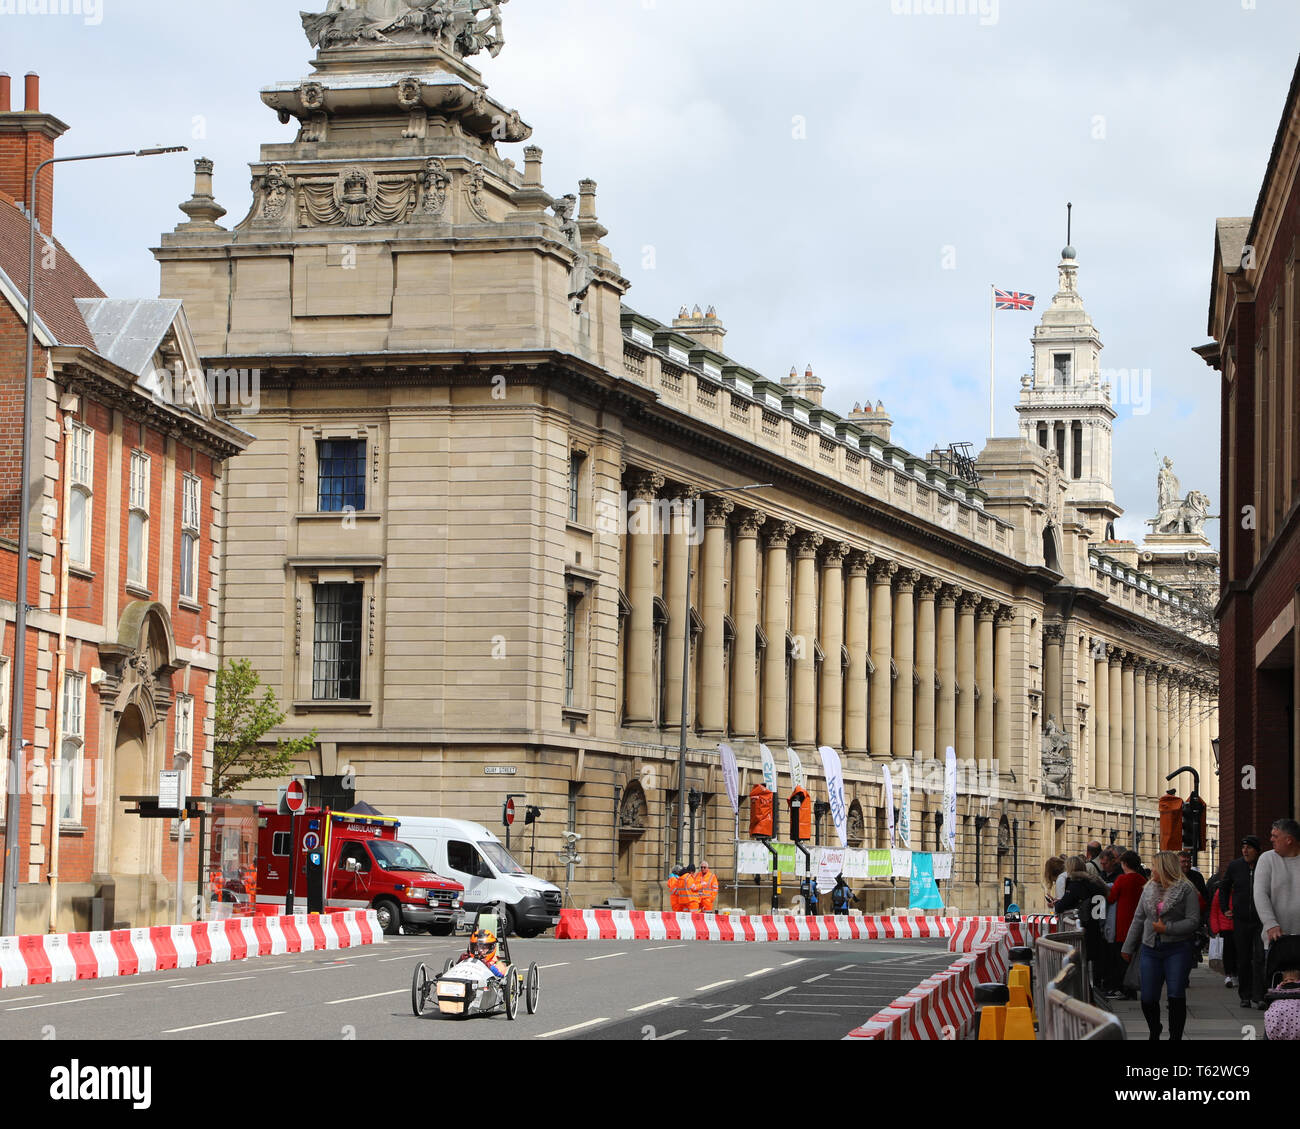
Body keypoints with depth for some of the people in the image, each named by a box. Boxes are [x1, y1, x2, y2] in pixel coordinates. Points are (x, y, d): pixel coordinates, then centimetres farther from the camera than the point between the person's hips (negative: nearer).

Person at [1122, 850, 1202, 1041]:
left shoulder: (1186, 890, -5)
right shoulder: (1150, 889, 13)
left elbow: (1193, 921, -10)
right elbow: (1139, 919, 17)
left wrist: (1167, 929, -16)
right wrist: (1129, 947, 17)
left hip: (1177, 950, -5)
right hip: (1150, 950, 5)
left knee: (1176, 997, -6)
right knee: (1148, 999, 3)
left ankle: (1175, 1037, 3)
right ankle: (1154, 1034, 25)